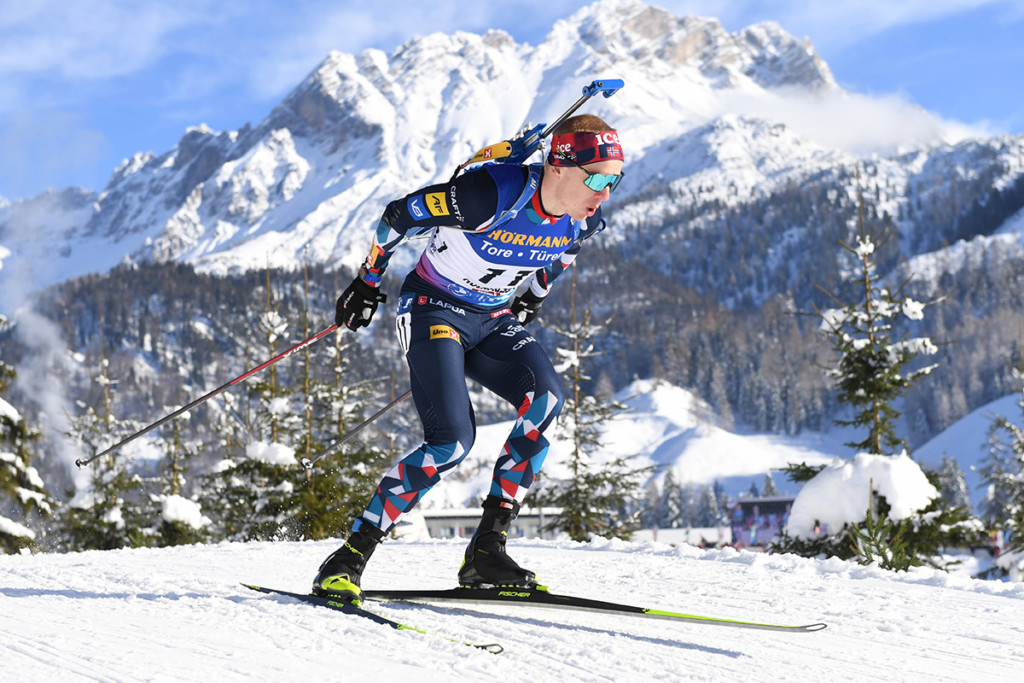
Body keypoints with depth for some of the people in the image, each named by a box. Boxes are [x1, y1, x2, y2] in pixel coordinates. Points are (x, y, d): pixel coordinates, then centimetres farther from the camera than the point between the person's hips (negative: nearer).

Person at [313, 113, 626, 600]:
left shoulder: (583, 221, -10)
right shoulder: (494, 194, -30)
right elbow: (399, 216, -16)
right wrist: (367, 281, -3)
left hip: (495, 320, 6)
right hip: (434, 308, -6)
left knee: (546, 398, -22)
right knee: (452, 440, -24)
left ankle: (487, 550, -16)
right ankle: (350, 557, -13)